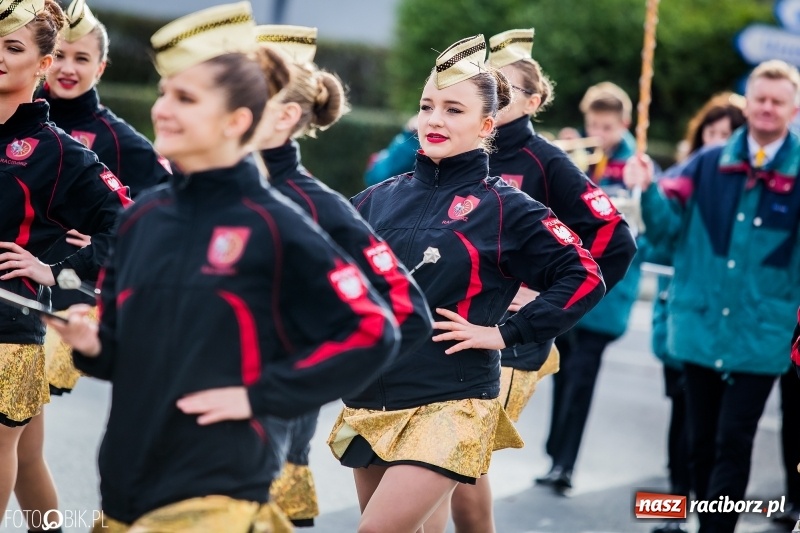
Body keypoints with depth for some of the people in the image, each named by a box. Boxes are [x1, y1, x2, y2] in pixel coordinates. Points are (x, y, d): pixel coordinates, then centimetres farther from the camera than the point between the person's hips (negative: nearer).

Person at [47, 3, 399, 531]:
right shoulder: (143, 217, 6)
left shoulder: (275, 227, -10)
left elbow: (372, 333, -9)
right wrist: (90, 343, -7)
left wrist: (259, 394, -11)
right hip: (127, 482, 6)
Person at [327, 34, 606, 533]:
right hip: (369, 399, 5)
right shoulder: (381, 198, 7)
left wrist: (505, 332, -11)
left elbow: (584, 277, -7)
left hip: (449, 404, -5)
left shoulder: (505, 207, -5)